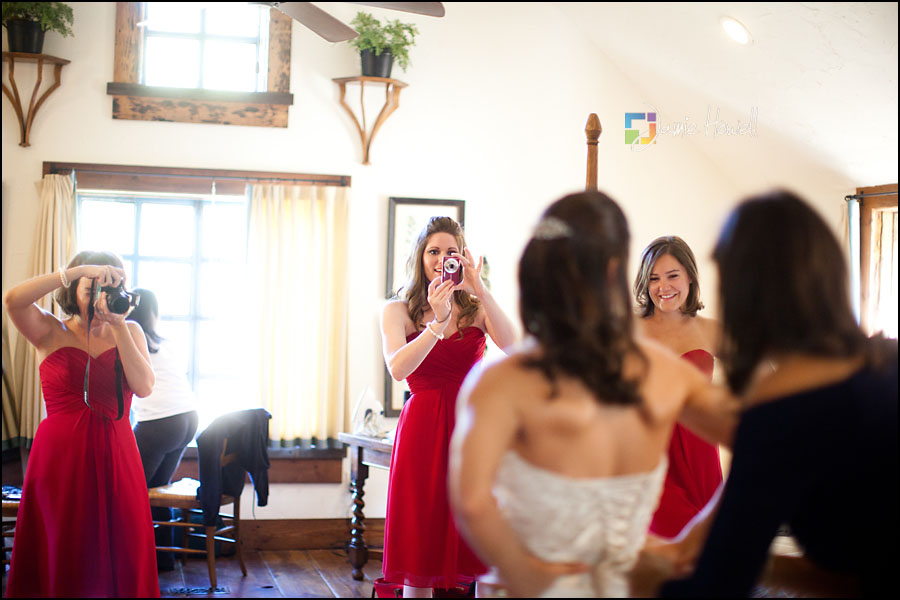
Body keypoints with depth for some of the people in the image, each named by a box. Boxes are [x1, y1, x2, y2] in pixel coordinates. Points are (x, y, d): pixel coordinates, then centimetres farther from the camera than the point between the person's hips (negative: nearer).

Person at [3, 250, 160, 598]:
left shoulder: (130, 332, 10)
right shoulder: (51, 332, 3)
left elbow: (144, 386, -5)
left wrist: (119, 326, -10)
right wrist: (77, 270, -18)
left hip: (115, 459, 2)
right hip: (60, 457, -2)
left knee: (117, 561, 2)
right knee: (59, 561, 2)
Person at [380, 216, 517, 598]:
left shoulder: (476, 308, 9)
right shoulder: (397, 311, 6)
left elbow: (511, 345, -11)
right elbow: (398, 369, -12)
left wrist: (478, 288, -17)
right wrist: (438, 322, -23)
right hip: (422, 432, -1)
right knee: (420, 555, 2)